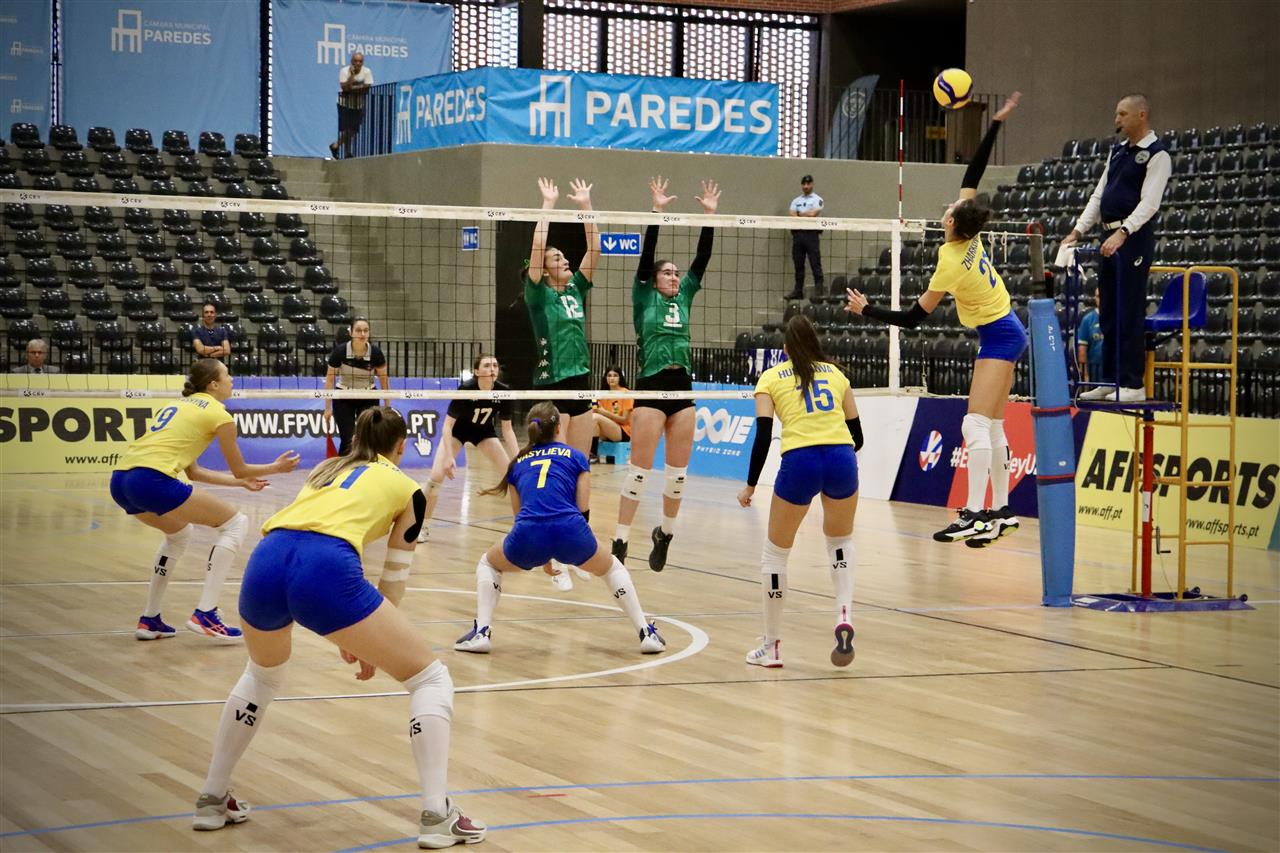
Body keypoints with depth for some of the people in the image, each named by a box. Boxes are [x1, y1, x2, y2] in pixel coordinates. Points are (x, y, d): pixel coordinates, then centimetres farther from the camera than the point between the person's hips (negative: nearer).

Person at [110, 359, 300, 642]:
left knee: (178, 532, 34)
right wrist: (276, 468, 32)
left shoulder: (180, 405, 29)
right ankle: (204, 614, -4)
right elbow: (239, 470, 16)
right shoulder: (219, 415, 6)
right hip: (151, 480, -9)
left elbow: (193, 472, 34)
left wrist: (241, 482, 42)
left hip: (120, 480, 9)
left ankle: (149, 619, 29)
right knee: (235, 522, 5)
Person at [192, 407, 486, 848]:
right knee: (431, 678, 11)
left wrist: (343, 632, 45)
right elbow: (393, 581, 23)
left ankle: (212, 799, 37)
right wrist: (374, 647, 35)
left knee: (262, 675, 37)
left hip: (264, 562, 5)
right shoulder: (406, 489, 22)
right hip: (327, 569, -5)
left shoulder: (324, 471, 35)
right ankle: (436, 815, 0)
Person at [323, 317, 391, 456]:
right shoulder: (340, 351, -20)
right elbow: (330, 379, -9)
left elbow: (384, 380, -4)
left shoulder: (375, 353, -18)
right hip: (344, 398, -1)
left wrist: (387, 407, -2)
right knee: (347, 440, -8)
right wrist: (328, 408, -7)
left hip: (368, 399, 1)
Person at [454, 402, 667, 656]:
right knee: (612, 567, 30)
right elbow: (582, 505, 14)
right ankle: (646, 633, 20)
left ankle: (481, 632, 13)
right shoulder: (575, 456, 20)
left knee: (488, 564, 32)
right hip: (571, 533, 0)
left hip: (527, 535, 0)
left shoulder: (518, 462, 26)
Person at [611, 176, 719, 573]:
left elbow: (702, 258, 10)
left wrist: (710, 215, 3)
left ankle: (664, 534, 21)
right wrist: (657, 212, -11)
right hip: (651, 386, -5)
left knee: (679, 470, 6)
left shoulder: (684, 297, 16)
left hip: (682, 387, 5)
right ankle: (620, 541, -5)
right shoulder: (644, 298, 5)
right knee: (640, 468, -7)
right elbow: (646, 255, -4)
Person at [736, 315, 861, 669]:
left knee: (775, 554, 16)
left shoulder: (771, 378, 14)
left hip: (799, 462, -3)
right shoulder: (835, 373, 21)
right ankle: (844, 617, 5)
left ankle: (772, 646, 19)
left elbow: (763, 436, 3)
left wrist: (750, 485, 10)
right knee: (840, 540, 28)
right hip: (842, 459, 3)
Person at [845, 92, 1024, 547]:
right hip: (1005, 332, 9)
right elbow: (973, 174, 2)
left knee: (976, 426, -17)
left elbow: (911, 319, -16)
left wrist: (866, 310, -10)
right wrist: (997, 122, 3)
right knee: (992, 427, 12)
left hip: (998, 338, -9)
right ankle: (1001, 510, 16)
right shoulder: (969, 236, -4)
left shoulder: (952, 266, -23)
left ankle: (975, 517, -26)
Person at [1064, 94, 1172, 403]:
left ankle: (1132, 384, -5)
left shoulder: (1156, 154, -8)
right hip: (1109, 238, 8)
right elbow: (1099, 194, 18)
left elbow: (1149, 202, -17)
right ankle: (1109, 380, 15)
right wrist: (1079, 229, 9)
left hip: (1134, 239, -8)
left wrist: (1123, 233, -27)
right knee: (1108, 313, 10)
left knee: (1129, 313, -8)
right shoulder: (1118, 151, 17)